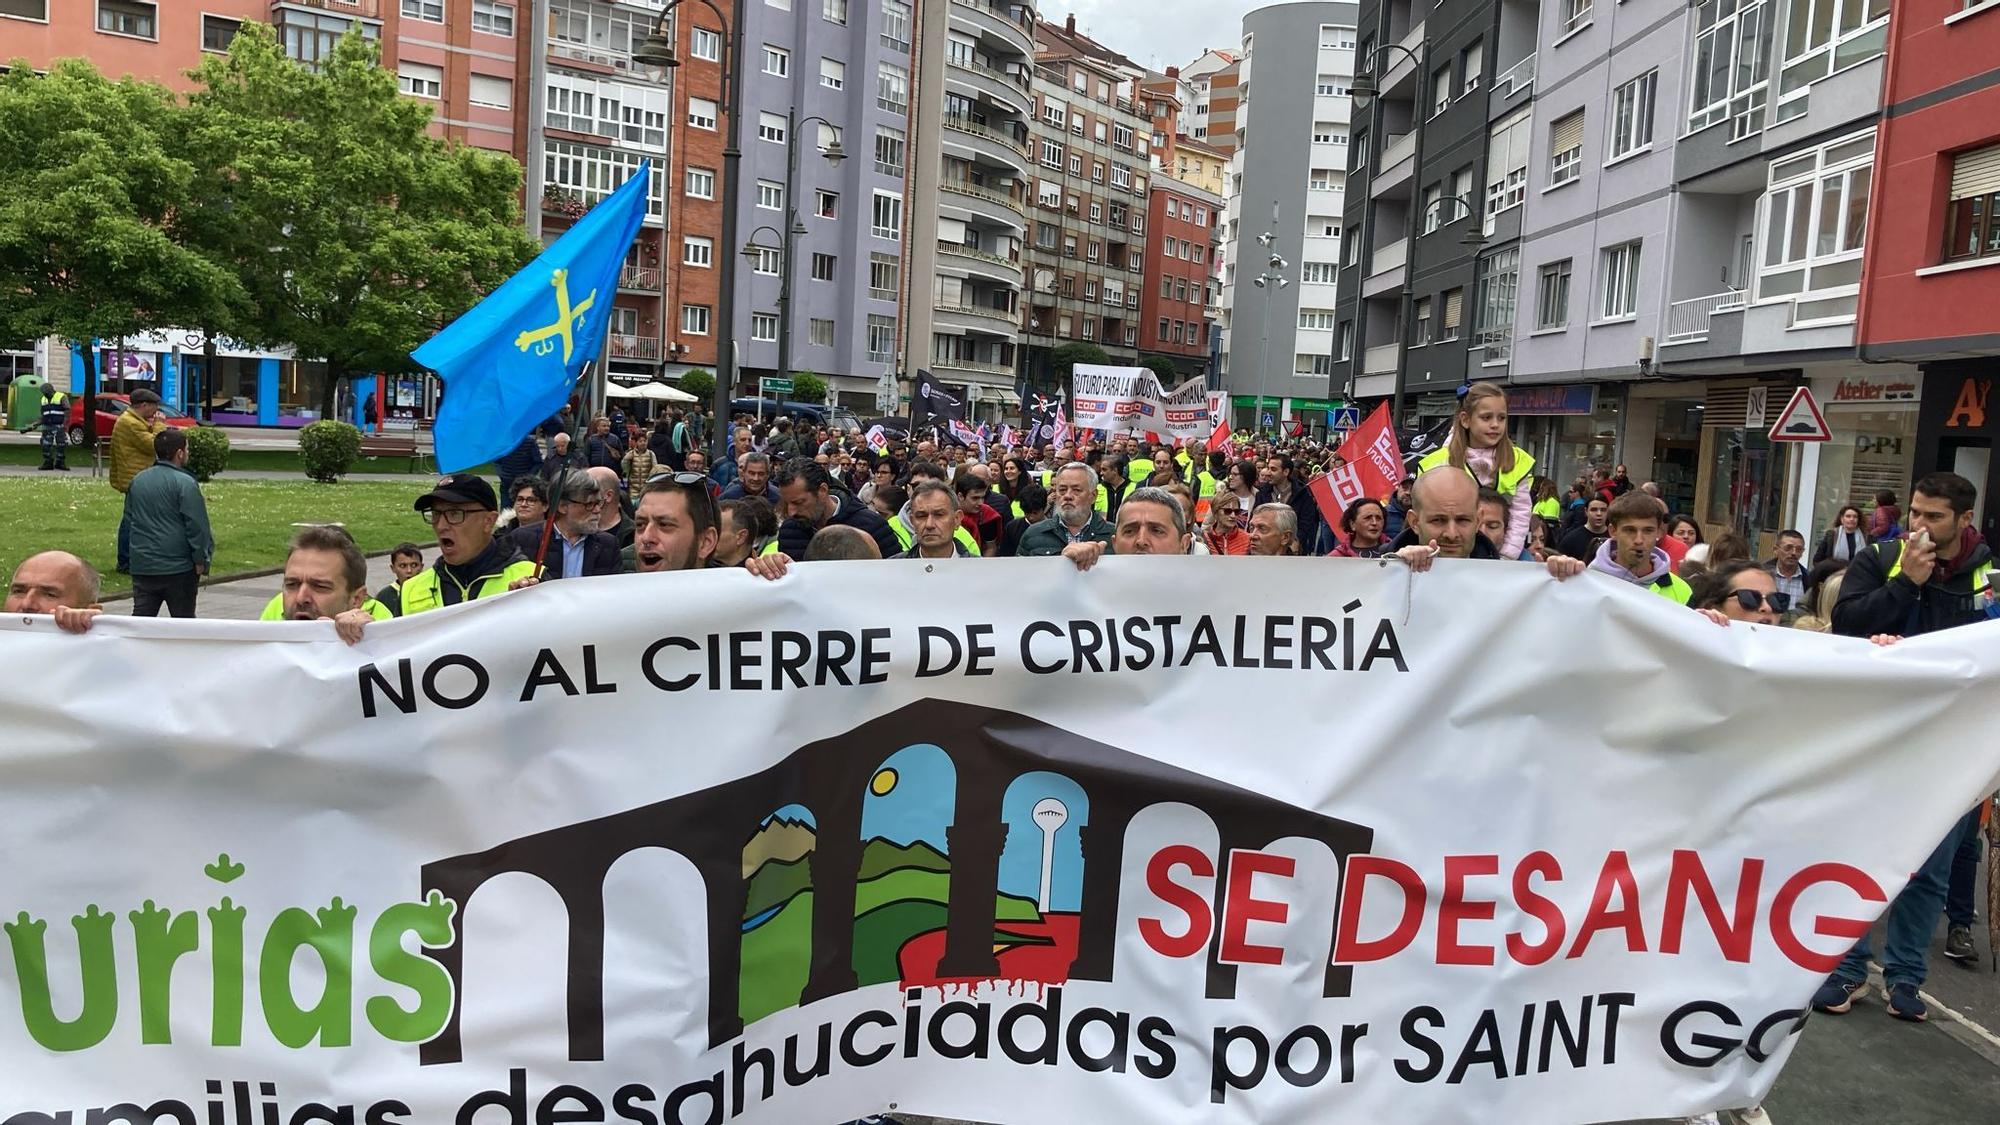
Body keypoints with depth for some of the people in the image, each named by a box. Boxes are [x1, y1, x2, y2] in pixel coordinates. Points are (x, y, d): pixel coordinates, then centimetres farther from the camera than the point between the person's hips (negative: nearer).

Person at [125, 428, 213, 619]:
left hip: (142, 565, 5)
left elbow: (129, 517, 20)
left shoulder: (137, 481, 9)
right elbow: (197, 525, -15)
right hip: (178, 566, -5)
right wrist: (201, 560, -9)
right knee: (183, 618, 6)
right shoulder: (184, 483, -13)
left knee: (141, 616, 5)